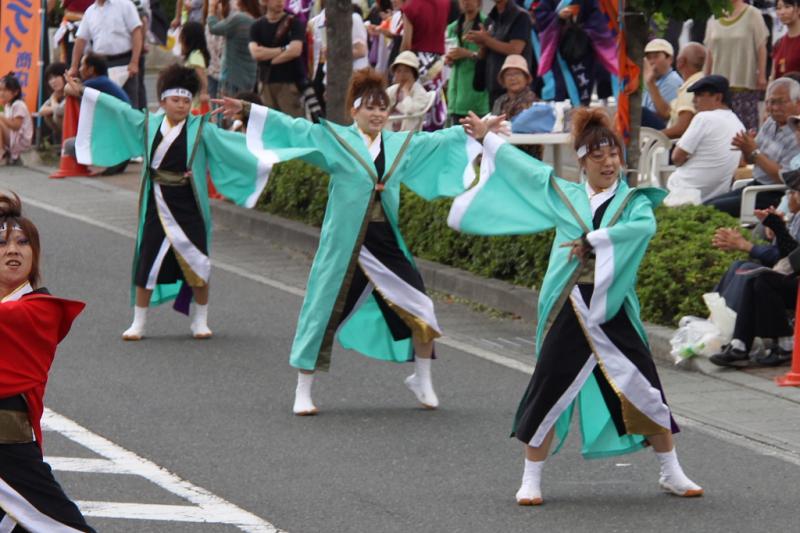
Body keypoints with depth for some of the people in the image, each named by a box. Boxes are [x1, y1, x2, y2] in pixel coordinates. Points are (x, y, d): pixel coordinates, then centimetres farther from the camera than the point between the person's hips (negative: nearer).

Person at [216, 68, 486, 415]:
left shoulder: (402, 145, 10)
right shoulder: (333, 139, -1)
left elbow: (440, 141, 22)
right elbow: (292, 128, -5)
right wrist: (247, 110, -12)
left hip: (387, 243, 4)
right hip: (343, 245, -4)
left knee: (421, 314, 1)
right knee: (326, 314, 0)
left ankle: (422, 381, 21)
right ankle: (303, 392, 12)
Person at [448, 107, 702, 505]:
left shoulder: (633, 200, 3)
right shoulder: (565, 195, 9)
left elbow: (645, 226, -19)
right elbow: (522, 165, 19)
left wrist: (592, 240, -21)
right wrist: (486, 137, 27)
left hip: (614, 312, -1)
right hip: (568, 311, 1)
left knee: (645, 391, 1)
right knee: (548, 394, -1)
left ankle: (672, 474, 16)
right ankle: (531, 480, 11)